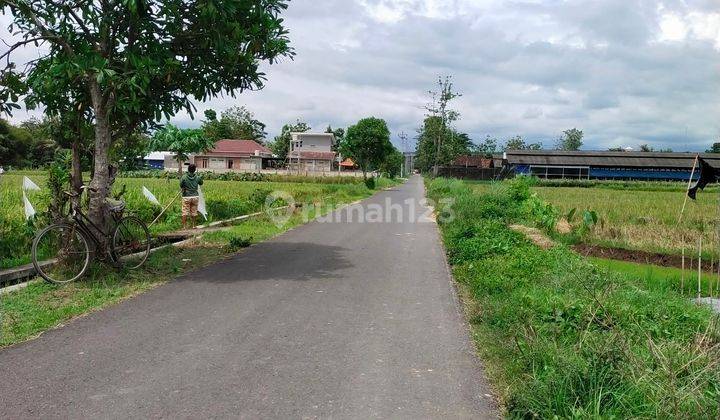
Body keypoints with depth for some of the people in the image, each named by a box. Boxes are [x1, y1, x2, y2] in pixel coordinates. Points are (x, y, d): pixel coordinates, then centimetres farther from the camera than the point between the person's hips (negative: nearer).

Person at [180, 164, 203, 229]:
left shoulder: (184, 177, -7)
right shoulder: (197, 177, 0)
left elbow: (181, 186, -4)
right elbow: (201, 183, 17)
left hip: (186, 197, -2)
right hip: (195, 196, 2)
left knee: (185, 212, 1)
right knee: (194, 212, 11)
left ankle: (184, 226, -1)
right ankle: (193, 225, 17)